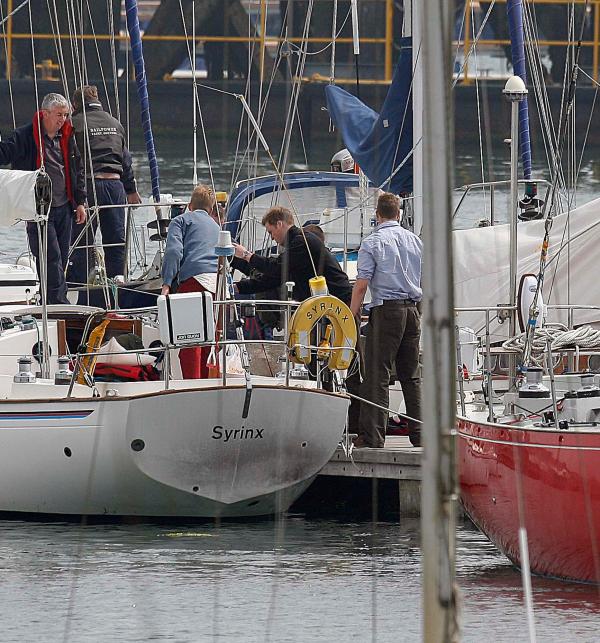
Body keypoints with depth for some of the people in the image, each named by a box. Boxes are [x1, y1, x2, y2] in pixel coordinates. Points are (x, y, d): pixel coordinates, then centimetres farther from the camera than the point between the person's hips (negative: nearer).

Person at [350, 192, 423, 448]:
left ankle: (373, 435, -10)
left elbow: (361, 285, -10)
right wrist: (424, 314, 27)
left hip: (386, 310, -5)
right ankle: (419, 433, 10)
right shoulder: (415, 241, 12)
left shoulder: (372, 243, -5)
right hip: (412, 310, 5)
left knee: (377, 374, -5)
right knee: (411, 375, 11)